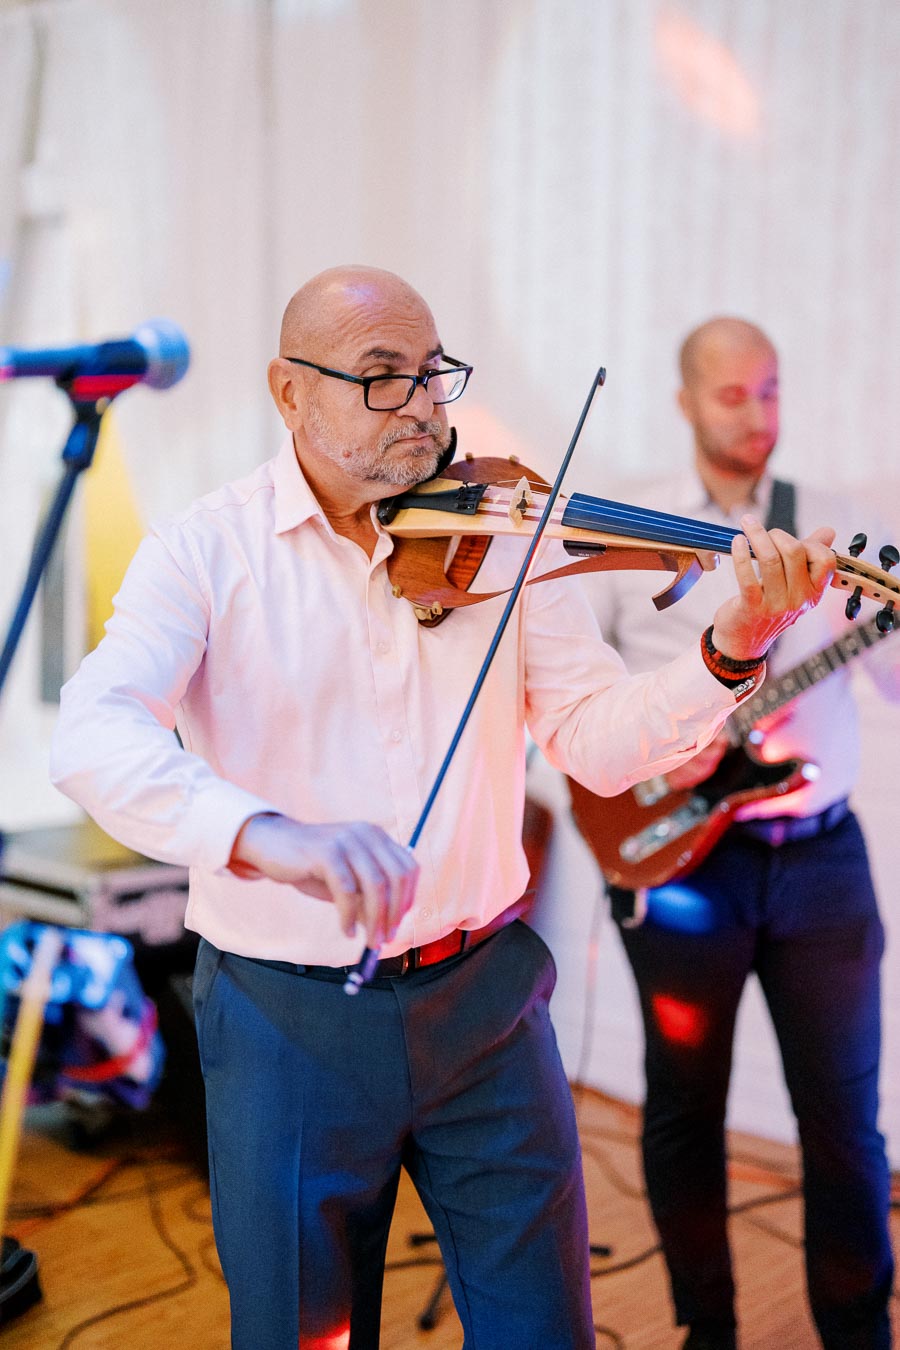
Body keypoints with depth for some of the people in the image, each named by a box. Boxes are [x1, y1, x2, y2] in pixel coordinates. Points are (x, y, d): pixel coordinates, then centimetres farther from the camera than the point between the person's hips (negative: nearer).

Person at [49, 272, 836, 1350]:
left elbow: (599, 744, -4)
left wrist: (732, 646, -22)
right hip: (286, 1025, -2)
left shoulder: (497, 534, 0)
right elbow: (91, 736, -23)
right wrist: (263, 833, -42)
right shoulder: (207, 549, -8)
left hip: (481, 998, 3)